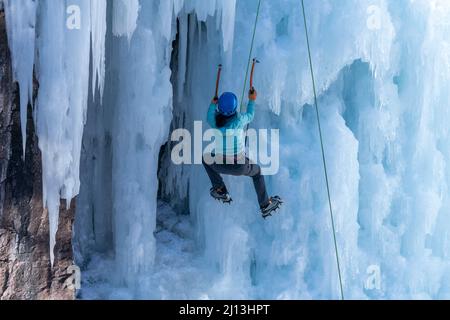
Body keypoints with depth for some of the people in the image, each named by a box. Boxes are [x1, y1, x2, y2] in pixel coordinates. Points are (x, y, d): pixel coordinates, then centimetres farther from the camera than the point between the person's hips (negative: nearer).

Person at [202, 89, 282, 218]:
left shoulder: (214, 121, -12)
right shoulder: (239, 120, -20)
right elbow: (250, 116, 4)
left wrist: (213, 104, 24)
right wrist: (252, 101, 18)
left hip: (220, 165, 1)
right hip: (239, 166, -1)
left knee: (206, 158, 33)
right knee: (257, 171, 31)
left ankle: (220, 190, 28)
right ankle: (265, 206, 41)